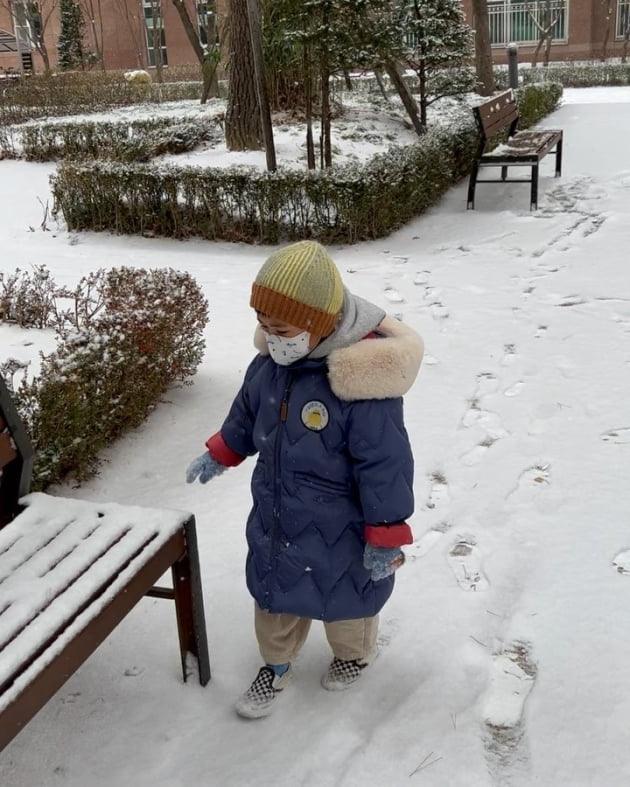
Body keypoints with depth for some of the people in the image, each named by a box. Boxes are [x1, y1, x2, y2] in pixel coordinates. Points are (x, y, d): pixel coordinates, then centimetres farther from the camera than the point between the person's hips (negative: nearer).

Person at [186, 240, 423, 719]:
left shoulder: (361, 381, -32)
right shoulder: (269, 363, -10)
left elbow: (385, 465, -25)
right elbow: (245, 415, 11)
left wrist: (385, 537, -19)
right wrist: (219, 456, 20)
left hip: (337, 528, -6)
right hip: (275, 517, 6)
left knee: (344, 595, 20)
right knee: (274, 592, 23)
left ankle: (355, 653, 52)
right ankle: (276, 664, 49)